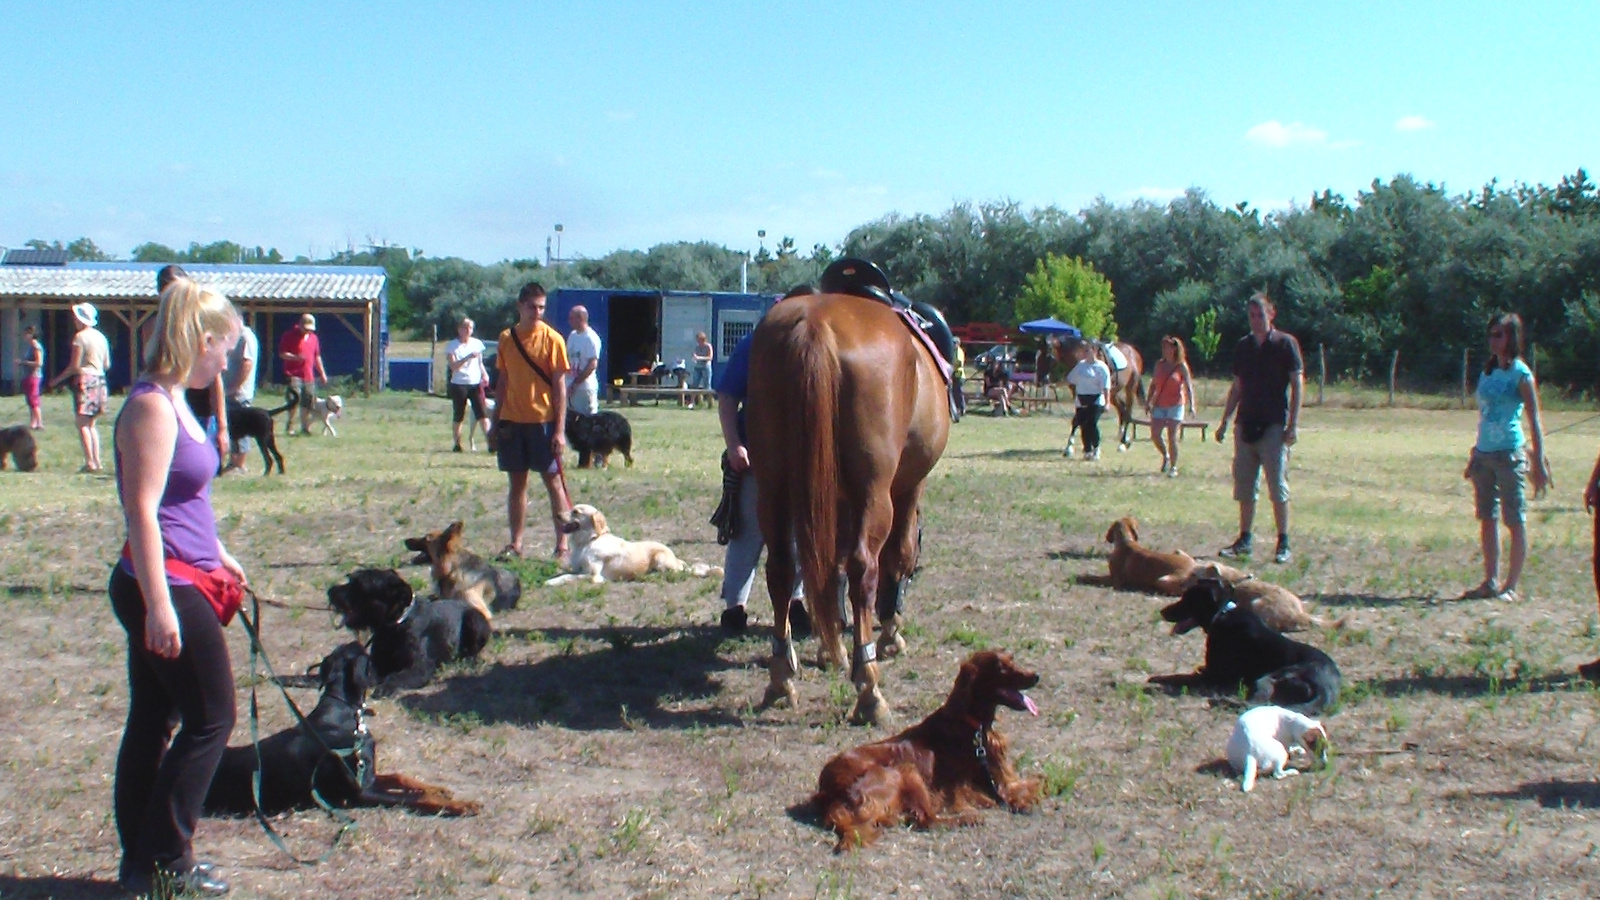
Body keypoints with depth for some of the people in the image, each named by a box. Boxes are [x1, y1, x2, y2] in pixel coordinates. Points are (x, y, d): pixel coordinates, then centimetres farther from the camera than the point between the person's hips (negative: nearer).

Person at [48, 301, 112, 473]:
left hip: (84, 380, -7)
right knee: (92, 424, 12)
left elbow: (74, 366, -11)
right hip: (100, 379, 7)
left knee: (83, 424, -5)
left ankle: (90, 462, -11)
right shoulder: (101, 337, 11)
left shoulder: (80, 337, -9)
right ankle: (97, 462, 6)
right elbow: (107, 364, 14)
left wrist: (57, 379, 0)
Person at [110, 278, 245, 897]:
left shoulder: (173, 402, 11)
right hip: (165, 588, -10)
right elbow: (142, 510, -22)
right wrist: (159, 605, -25)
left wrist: (217, 555, 32)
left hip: (178, 583, 10)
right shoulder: (152, 406, -18)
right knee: (210, 719, 0)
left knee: (153, 721, 14)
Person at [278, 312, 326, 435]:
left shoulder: (313, 338, 16)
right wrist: (295, 357, -23)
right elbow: (282, 353, -6)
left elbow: (317, 356, 23)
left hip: (309, 376, 6)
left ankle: (305, 427, 14)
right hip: (293, 374, -6)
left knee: (308, 402, 4)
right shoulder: (290, 335, -2)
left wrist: (322, 373, 21)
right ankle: (290, 425, -9)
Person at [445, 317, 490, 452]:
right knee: (458, 417, 6)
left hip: (476, 384, 2)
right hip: (459, 385, -2)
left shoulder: (477, 344, 9)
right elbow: (453, 366, -13)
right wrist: (468, 357, -25)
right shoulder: (452, 346, -2)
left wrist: (484, 374, -1)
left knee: (481, 414, -8)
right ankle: (457, 444, 16)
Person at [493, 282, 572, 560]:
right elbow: (503, 381, 14)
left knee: (553, 481, 1)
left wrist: (560, 429, -11)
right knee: (517, 482, 9)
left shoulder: (552, 339, -5)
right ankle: (515, 543, 16)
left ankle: (562, 546, 4)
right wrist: (496, 421, 12)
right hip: (512, 421, 4)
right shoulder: (507, 338, 8)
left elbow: (559, 386, -7)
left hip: (543, 420, -4)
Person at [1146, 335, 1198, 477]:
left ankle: (1173, 467, 5)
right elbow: (1153, 385, 14)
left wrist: (1191, 405, -15)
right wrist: (1148, 402, 10)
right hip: (1159, 405, 4)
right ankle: (1165, 455, 25)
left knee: (1172, 438, -7)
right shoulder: (1159, 364, 8)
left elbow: (1188, 386, -6)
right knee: (1155, 436, -3)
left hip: (1175, 406, -4)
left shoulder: (1181, 366, -4)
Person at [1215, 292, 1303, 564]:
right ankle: (1244, 540, 15)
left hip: (1274, 426, -5)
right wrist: (1225, 421, 12)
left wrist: (1293, 424, -12)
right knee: (1244, 486, 8)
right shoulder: (1243, 346, 12)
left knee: (1278, 487, -4)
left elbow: (1297, 384, -6)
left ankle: (1283, 544, 2)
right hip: (1246, 425, 5)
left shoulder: (1285, 343, -3)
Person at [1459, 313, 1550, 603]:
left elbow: (1534, 421, -7)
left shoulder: (1521, 374, -6)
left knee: (1515, 521, -1)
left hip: (1510, 454, -7)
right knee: (1487, 519, 9)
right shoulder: (1488, 372, 12)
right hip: (1484, 454, 7)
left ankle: (1511, 586, 3)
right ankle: (1491, 581, 16)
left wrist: (1538, 462, -12)